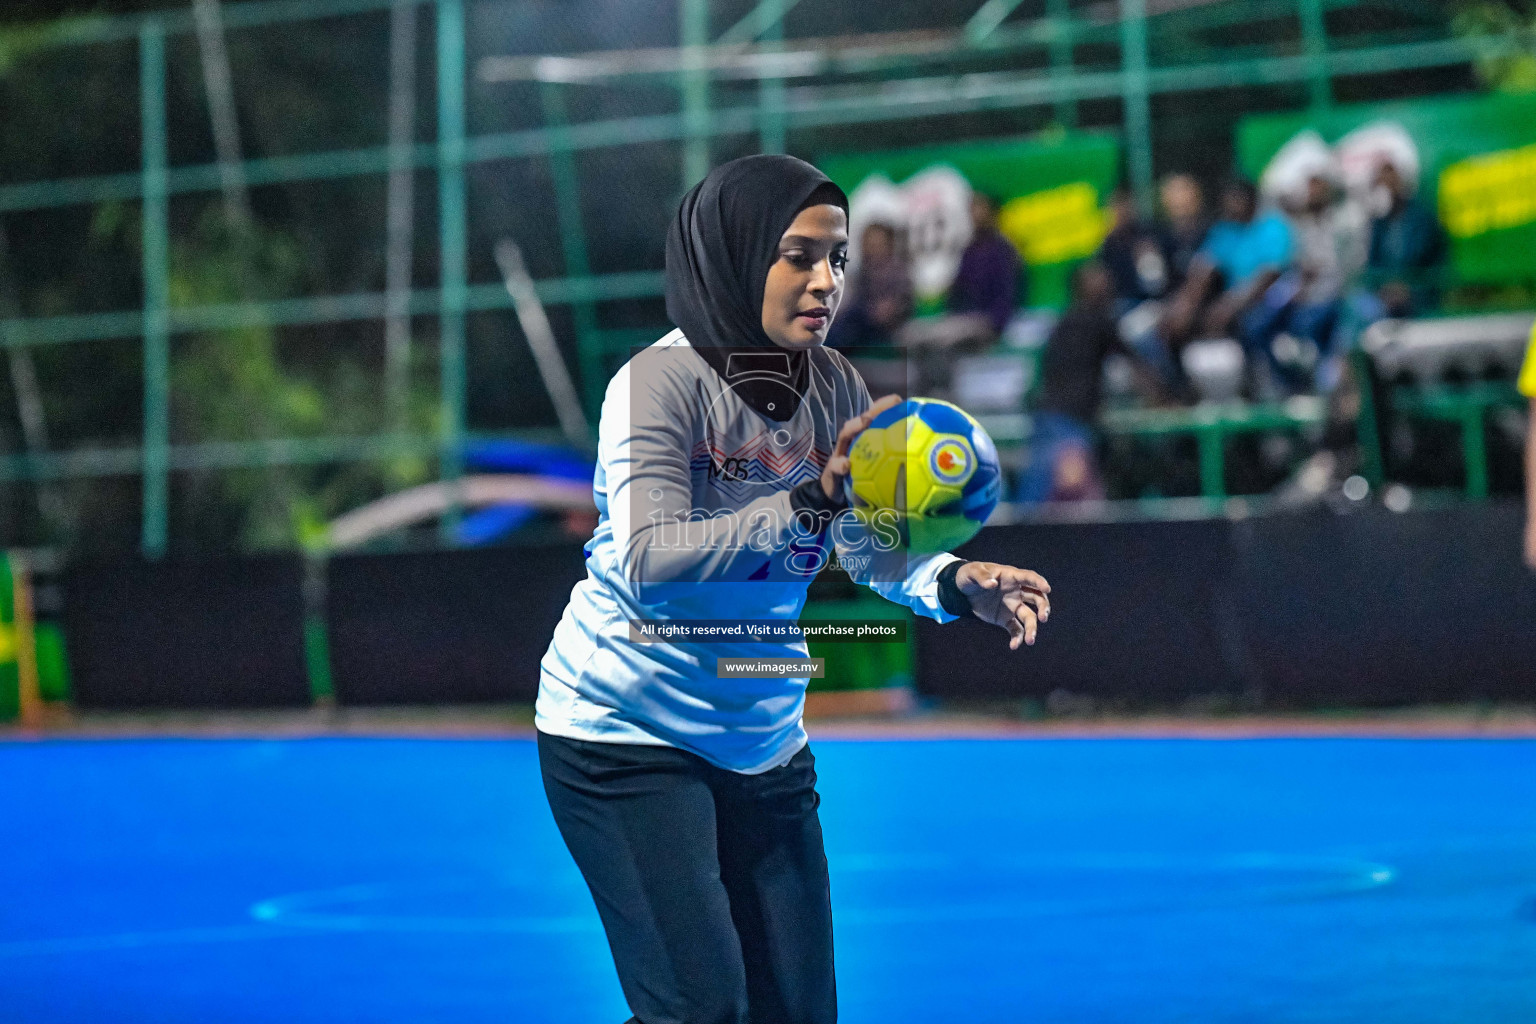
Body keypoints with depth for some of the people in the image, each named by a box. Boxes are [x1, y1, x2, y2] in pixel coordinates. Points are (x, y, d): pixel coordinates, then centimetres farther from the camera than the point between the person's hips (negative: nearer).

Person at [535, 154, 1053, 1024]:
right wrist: (810, 500, -35)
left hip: (764, 743, 7)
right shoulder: (661, 381, -17)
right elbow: (648, 566, -28)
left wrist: (959, 583, -24)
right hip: (628, 731, -6)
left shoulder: (831, 386, 2)